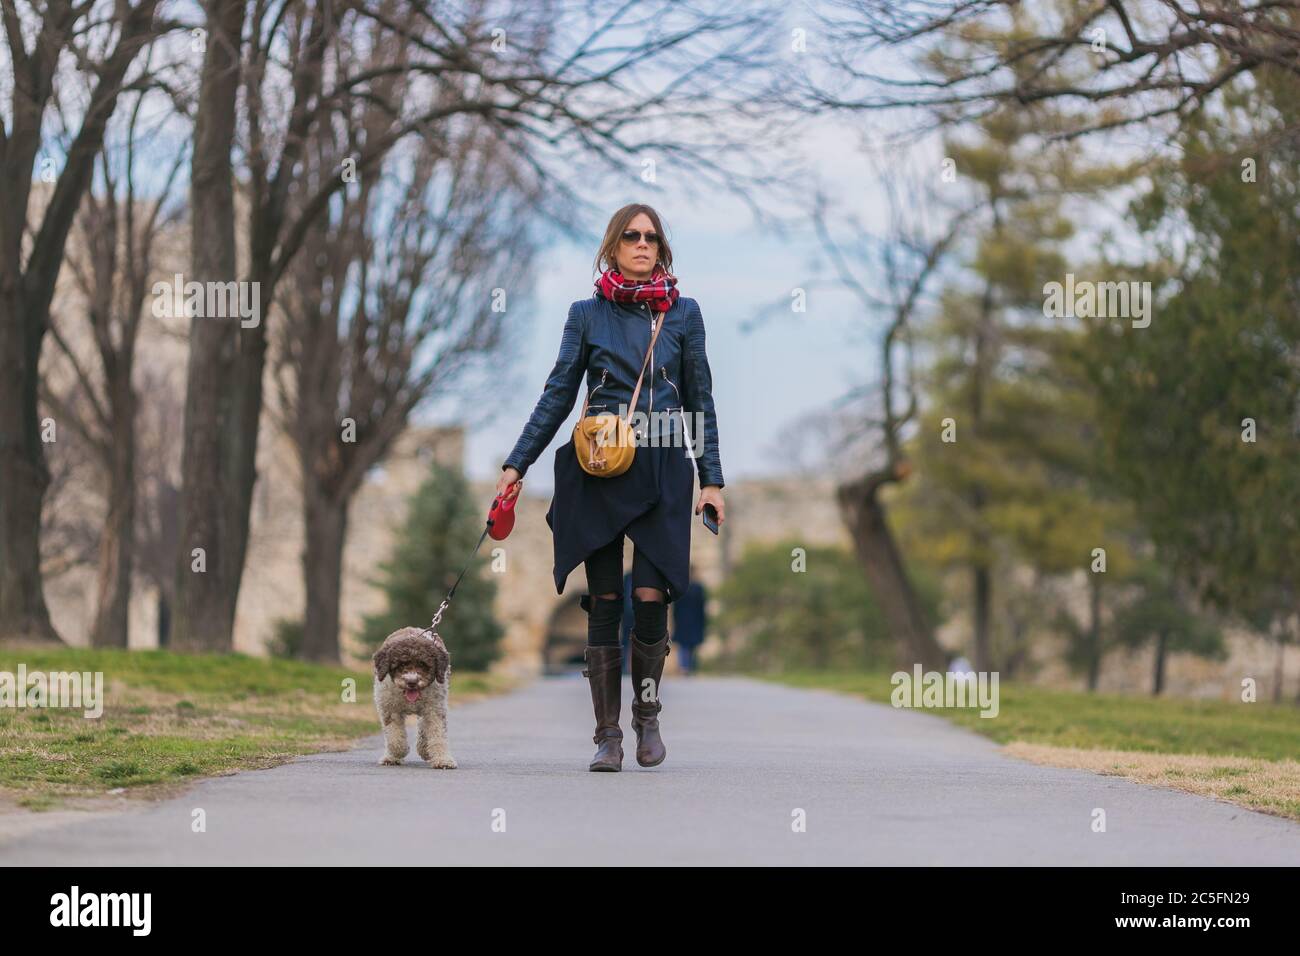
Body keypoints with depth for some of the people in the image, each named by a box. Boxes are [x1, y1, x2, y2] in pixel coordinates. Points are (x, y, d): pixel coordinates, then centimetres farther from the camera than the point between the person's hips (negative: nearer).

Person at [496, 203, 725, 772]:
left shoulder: (683, 314, 9)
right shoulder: (587, 314, 7)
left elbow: (701, 401, 11)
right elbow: (557, 395, 8)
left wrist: (712, 479, 6)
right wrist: (517, 464, 2)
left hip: (662, 471, 0)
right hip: (597, 472, 0)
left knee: (650, 599, -11)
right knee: (604, 604, -1)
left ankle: (647, 713, 13)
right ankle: (607, 735, 4)